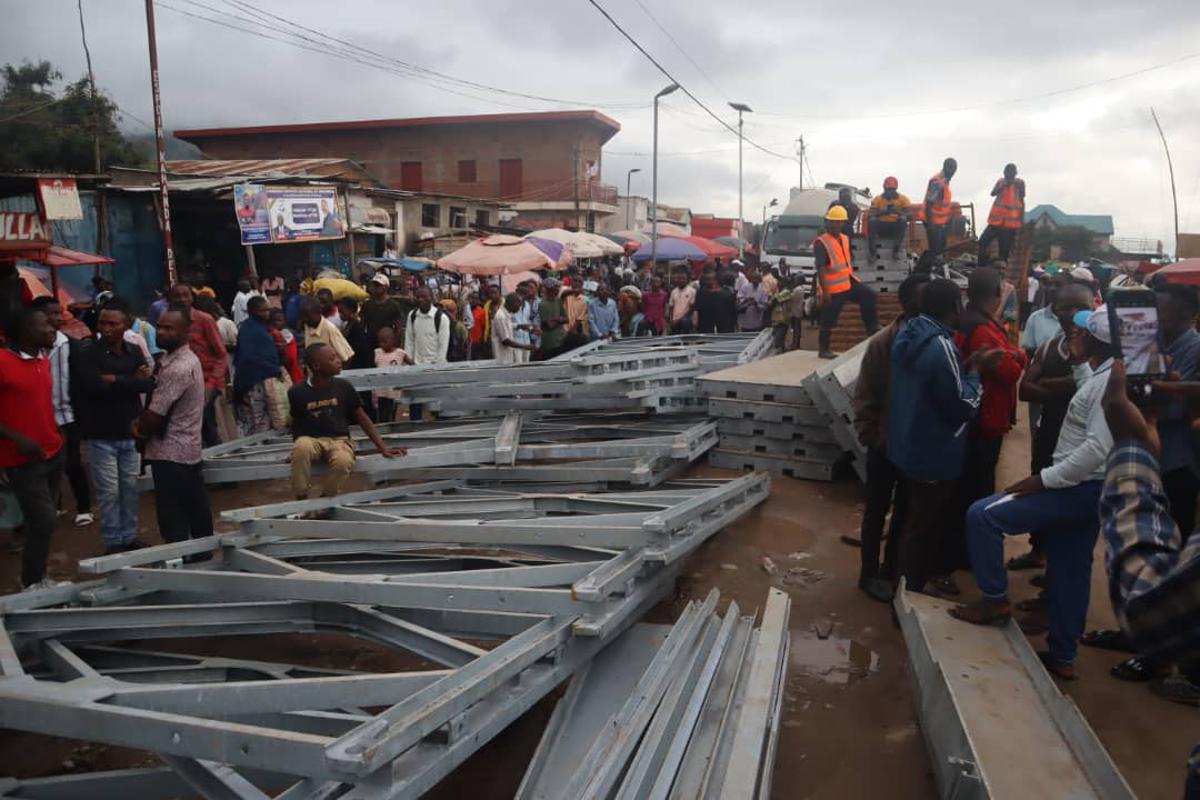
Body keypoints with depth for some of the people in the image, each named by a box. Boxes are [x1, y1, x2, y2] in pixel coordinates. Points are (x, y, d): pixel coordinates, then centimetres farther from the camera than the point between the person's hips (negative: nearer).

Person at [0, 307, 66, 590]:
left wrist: (56, 438, 9)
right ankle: (31, 583, 12)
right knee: (43, 520, -5)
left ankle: (38, 577, 25)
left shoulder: (43, 360, 9)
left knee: (42, 520, 13)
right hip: (23, 459, -7)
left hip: (53, 453, 7)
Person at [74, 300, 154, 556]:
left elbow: (149, 384, -7)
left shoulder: (134, 352, 5)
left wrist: (115, 380, -17)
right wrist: (132, 381, -14)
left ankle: (129, 536, 23)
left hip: (130, 433, 4)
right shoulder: (89, 353, -8)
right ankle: (112, 542, 13)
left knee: (130, 487, 11)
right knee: (109, 491, 1)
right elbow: (95, 387, -22)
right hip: (101, 435, -4)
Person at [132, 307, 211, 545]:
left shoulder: (176, 368, -21)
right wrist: (144, 423, 2)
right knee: (196, 511, 17)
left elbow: (155, 417, -20)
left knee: (173, 522, -3)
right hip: (189, 449, 10)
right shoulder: (187, 359, 11)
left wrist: (139, 428, 1)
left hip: (170, 453, -10)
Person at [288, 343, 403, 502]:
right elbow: (296, 424, 10)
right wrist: (299, 443, -7)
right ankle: (301, 500, -18)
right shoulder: (297, 392, -5)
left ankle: (326, 500, -4)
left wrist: (382, 448, 3)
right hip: (310, 440, -1)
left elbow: (362, 418, 6)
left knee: (343, 461, -34)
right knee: (301, 447, -37)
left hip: (339, 440, 1)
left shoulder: (343, 387, -1)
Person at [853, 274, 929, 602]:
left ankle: (892, 569, 33)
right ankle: (870, 573, 23)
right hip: (886, 443, -4)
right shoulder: (883, 342, -13)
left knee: (906, 511, 16)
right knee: (877, 510, 10)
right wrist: (868, 435, -13)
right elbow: (865, 394, -9)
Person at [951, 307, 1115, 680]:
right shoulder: (1105, 375, 11)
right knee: (1069, 572, 16)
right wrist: (1078, 362, 23)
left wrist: (1044, 479, -26)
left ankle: (995, 598, -1)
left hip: (1080, 489, -10)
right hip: (1086, 488, 10)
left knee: (983, 514, -15)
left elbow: (1098, 448, -29)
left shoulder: (1110, 383, -20)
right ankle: (1062, 657, 27)